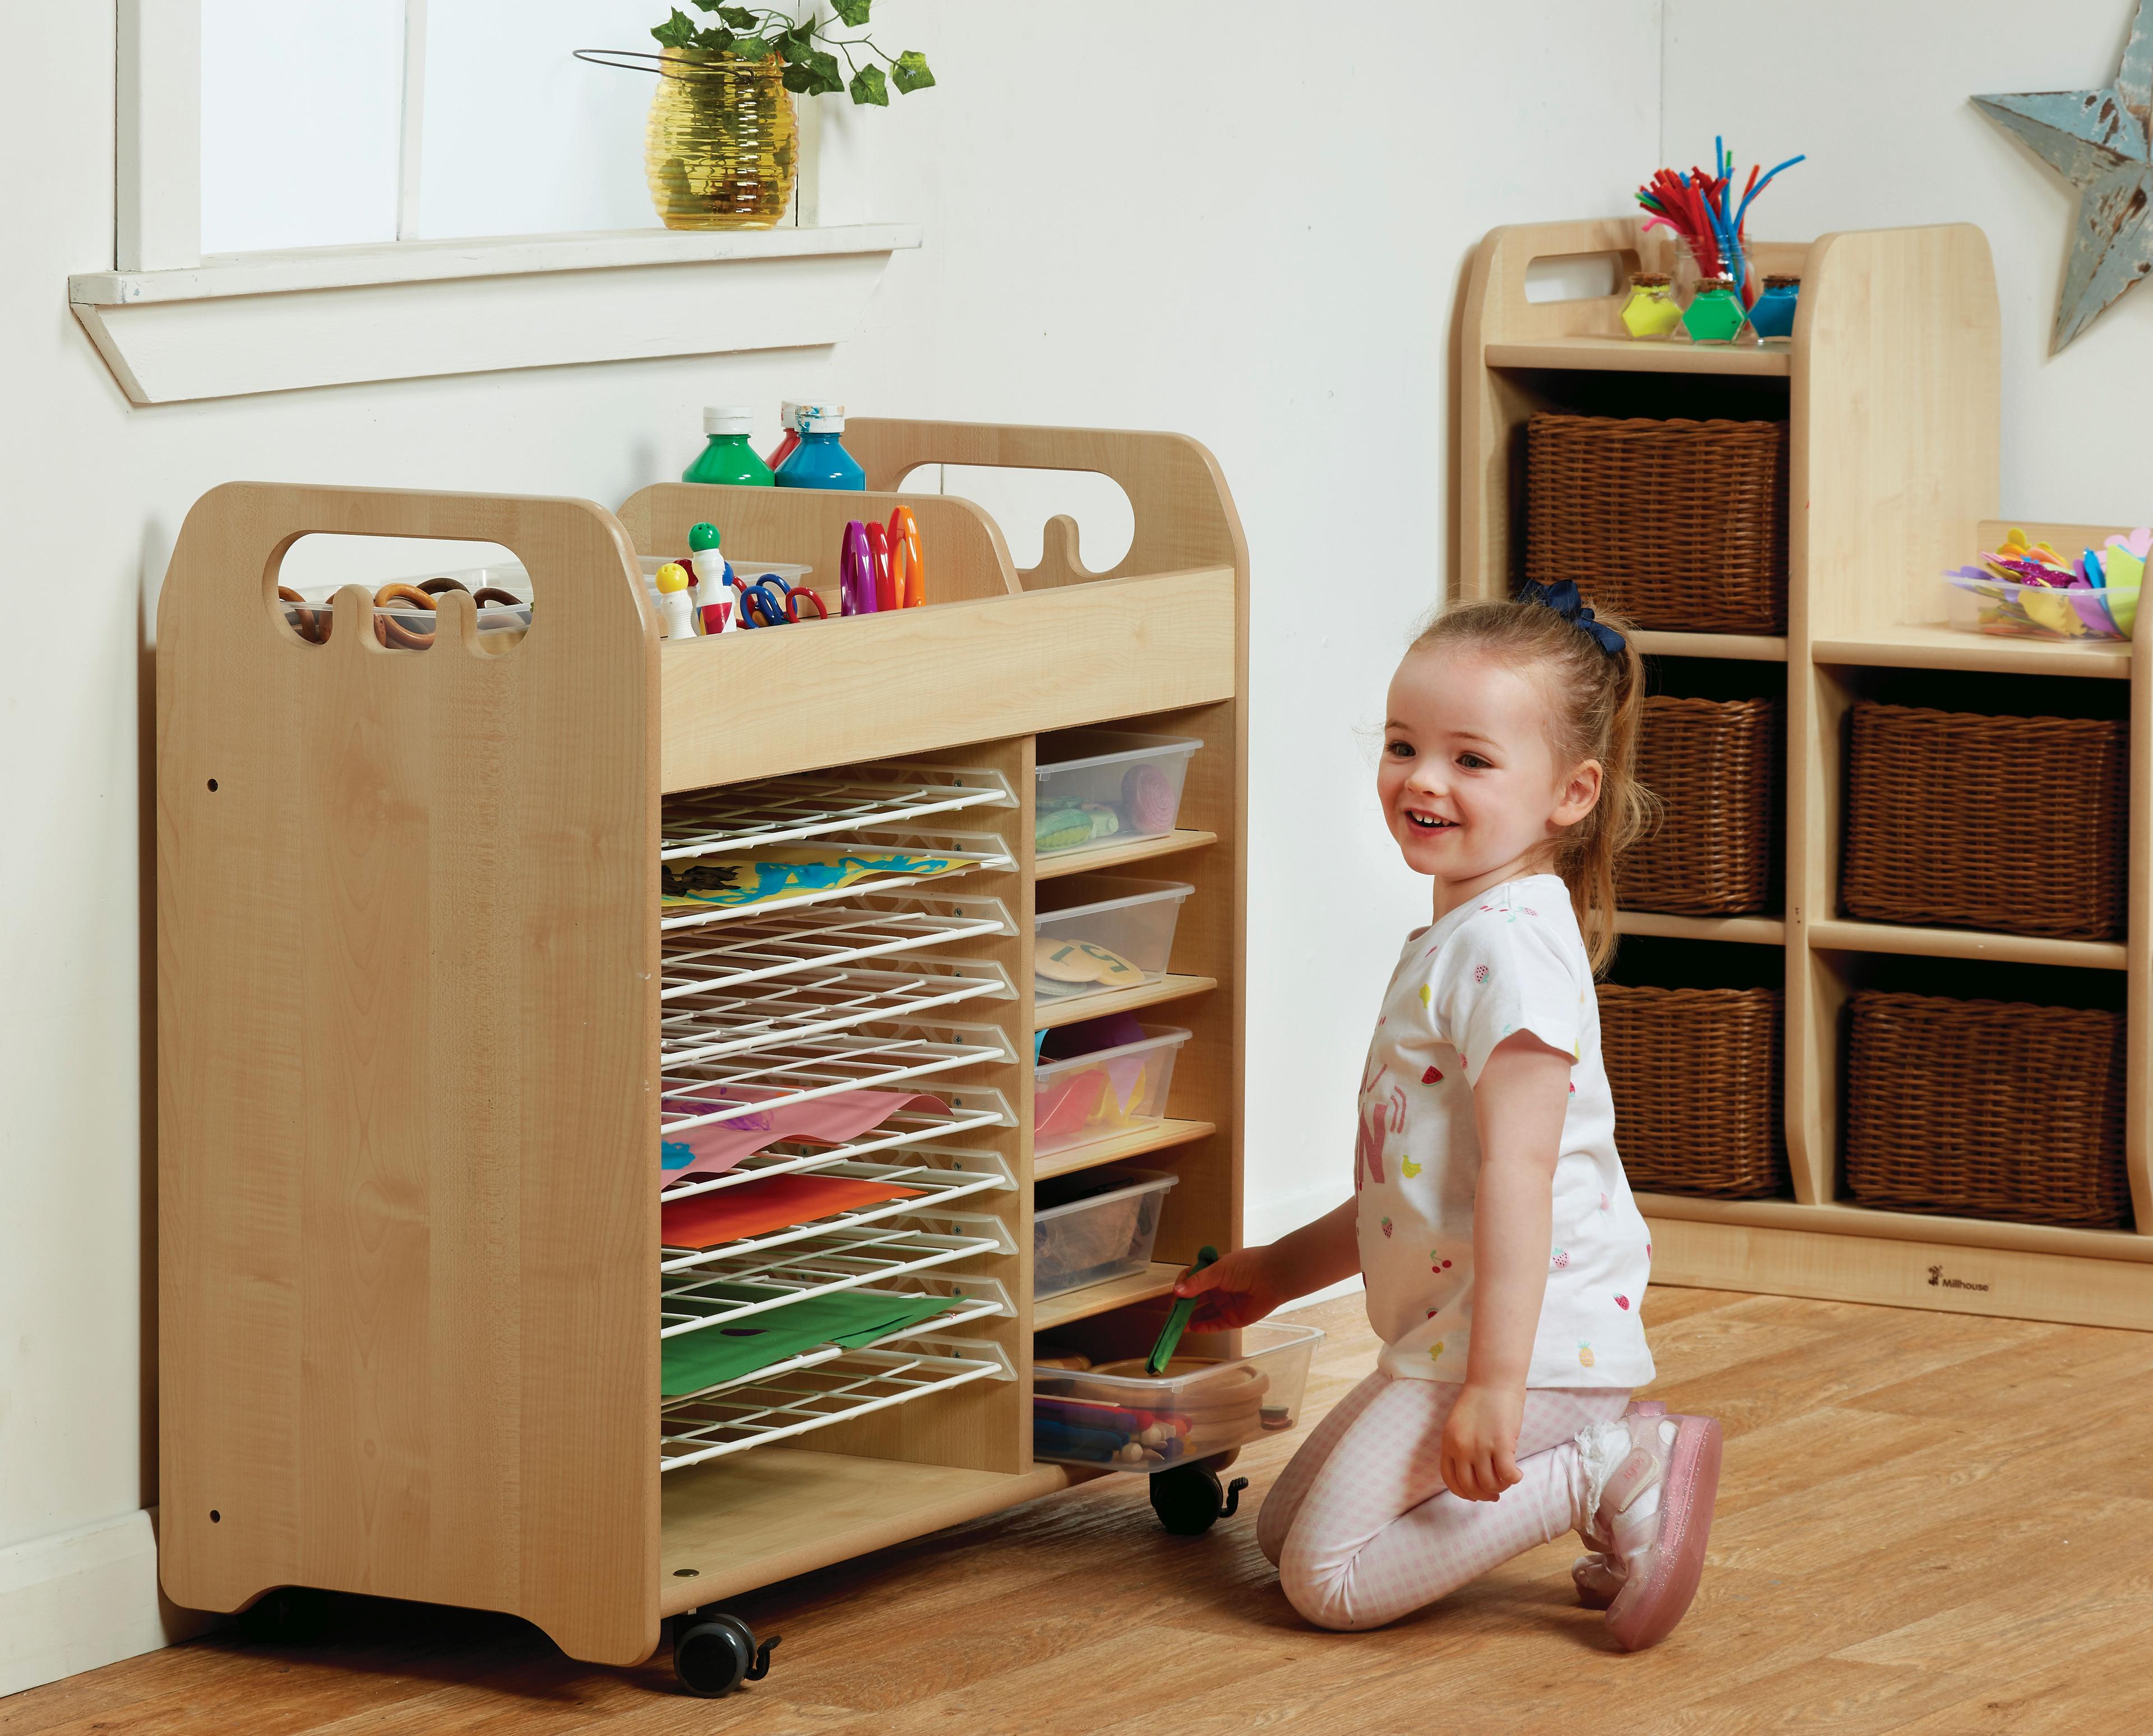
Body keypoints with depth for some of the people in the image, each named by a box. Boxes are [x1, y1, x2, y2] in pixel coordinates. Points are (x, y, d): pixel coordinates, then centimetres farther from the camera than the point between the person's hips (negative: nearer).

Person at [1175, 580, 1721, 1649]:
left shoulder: (1510, 941, -18)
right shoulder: (1456, 941, 16)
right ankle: (1604, 1457, 9)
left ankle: (1601, 1477, -9)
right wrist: (1279, 1271, 26)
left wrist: (1494, 1380, -28)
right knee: (1283, 1529, 18)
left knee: (1329, 1580, -13)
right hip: (1444, 1333, 11)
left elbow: (1517, 1169, -25)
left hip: (1530, 1336, -11)